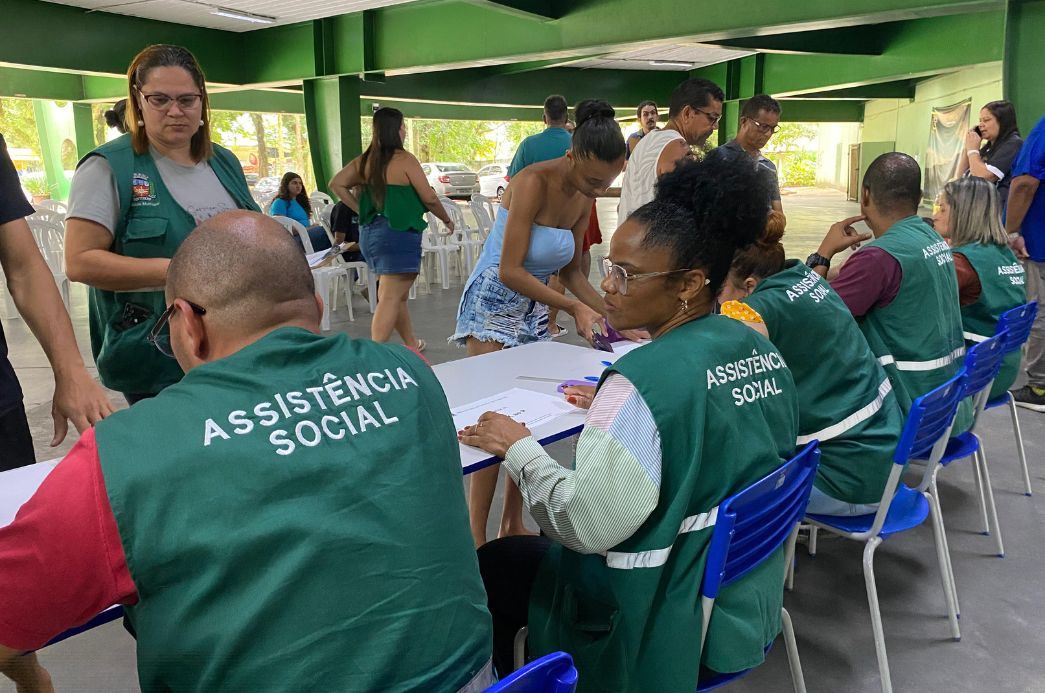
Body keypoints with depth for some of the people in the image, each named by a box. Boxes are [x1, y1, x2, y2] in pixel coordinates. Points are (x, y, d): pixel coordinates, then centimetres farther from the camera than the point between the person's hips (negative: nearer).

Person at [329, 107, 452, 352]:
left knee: (397, 294, 21)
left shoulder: (365, 160, 7)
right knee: (390, 299, -7)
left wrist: (361, 210, 9)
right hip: (398, 234, -8)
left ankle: (411, 343, 36)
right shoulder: (404, 159, -11)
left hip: (370, 232, 8)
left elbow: (336, 184, 8)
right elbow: (429, 198, -9)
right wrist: (447, 220, 7)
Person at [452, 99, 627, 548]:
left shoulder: (583, 198, 1)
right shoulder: (533, 182, -22)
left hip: (534, 309, 7)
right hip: (493, 305, -7)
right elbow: (510, 270, -24)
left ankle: (513, 526, 20)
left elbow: (571, 272, 7)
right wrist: (574, 308, -22)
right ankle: (476, 539, 3)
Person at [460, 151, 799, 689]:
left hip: (663, 622, -8)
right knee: (533, 545, 25)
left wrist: (517, 448, -14)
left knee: (491, 566, 14)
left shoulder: (645, 378, -29)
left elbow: (588, 526, -28)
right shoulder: (763, 351, -3)